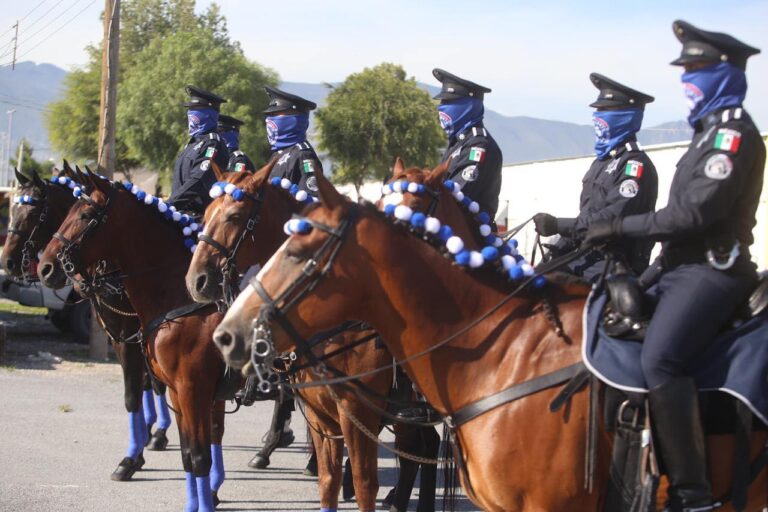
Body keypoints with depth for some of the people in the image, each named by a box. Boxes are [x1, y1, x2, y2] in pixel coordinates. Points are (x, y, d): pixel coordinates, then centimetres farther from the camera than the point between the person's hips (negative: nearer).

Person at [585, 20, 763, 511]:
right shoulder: (712, 131, 20)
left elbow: (695, 211, -21)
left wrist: (623, 225, -15)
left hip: (711, 271, -11)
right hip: (685, 268, 11)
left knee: (659, 358, -29)